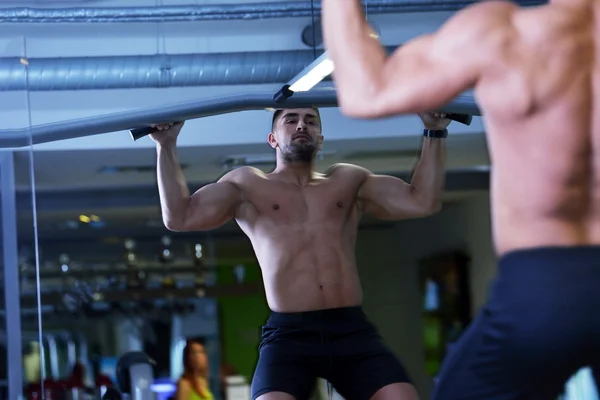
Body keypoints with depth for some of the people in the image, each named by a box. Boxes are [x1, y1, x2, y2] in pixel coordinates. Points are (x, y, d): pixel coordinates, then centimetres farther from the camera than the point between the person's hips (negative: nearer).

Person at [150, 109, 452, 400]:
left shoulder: (349, 181, 22)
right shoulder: (246, 185, 16)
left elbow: (423, 202, 15)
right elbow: (179, 217, 5)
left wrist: (434, 132, 13)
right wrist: (166, 145, 1)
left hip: (352, 331, 2)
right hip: (288, 335, -2)